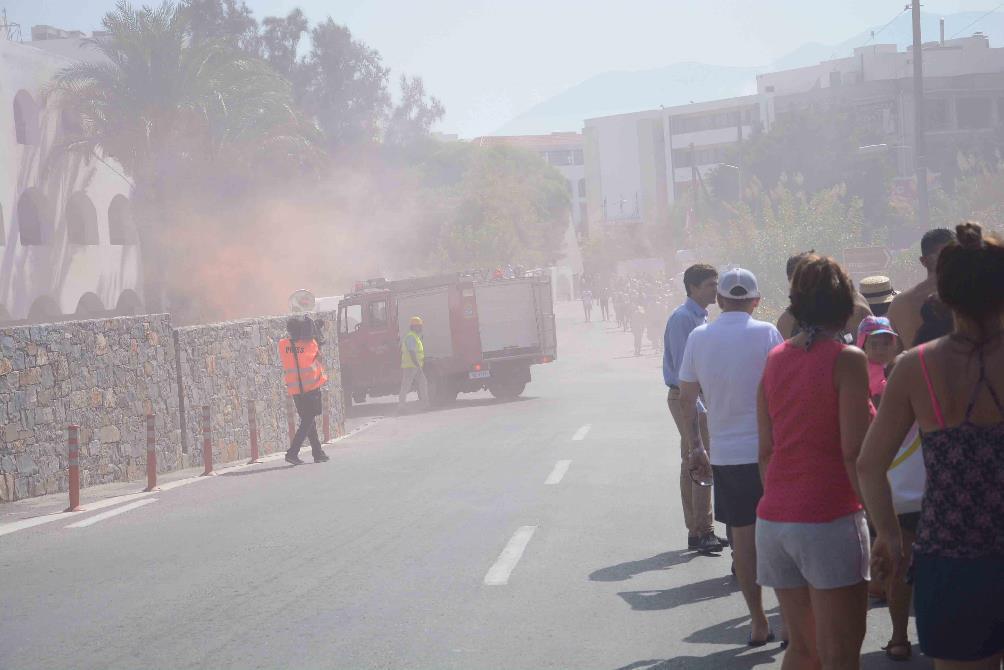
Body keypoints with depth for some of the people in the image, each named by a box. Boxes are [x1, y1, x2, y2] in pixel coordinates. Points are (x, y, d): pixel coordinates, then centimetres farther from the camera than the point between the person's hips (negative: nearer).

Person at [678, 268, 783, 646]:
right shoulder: (767, 334, -6)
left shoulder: (699, 338, 3)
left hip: (726, 455, 2)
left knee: (742, 538, 9)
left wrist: (694, 447, 15)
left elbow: (686, 399, 6)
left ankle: (758, 624, 15)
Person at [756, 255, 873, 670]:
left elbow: (765, 451, 12)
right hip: (830, 519, -6)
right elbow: (854, 453, -14)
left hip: (774, 518, 6)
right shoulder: (847, 360, -8)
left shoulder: (775, 359, 9)